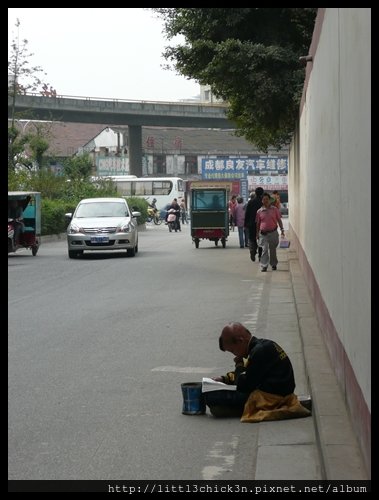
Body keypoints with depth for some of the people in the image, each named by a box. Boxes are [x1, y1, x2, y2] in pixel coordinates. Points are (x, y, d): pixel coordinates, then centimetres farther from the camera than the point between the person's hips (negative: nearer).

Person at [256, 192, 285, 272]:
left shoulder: (274, 209, 2)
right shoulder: (259, 211, 2)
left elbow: (279, 220, 7)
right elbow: (257, 223, 10)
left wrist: (282, 230, 0)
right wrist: (257, 234, 9)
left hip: (273, 232, 1)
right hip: (263, 234, -1)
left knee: (273, 249, 11)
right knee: (265, 249, -10)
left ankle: (274, 264, 26)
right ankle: (264, 266, -10)